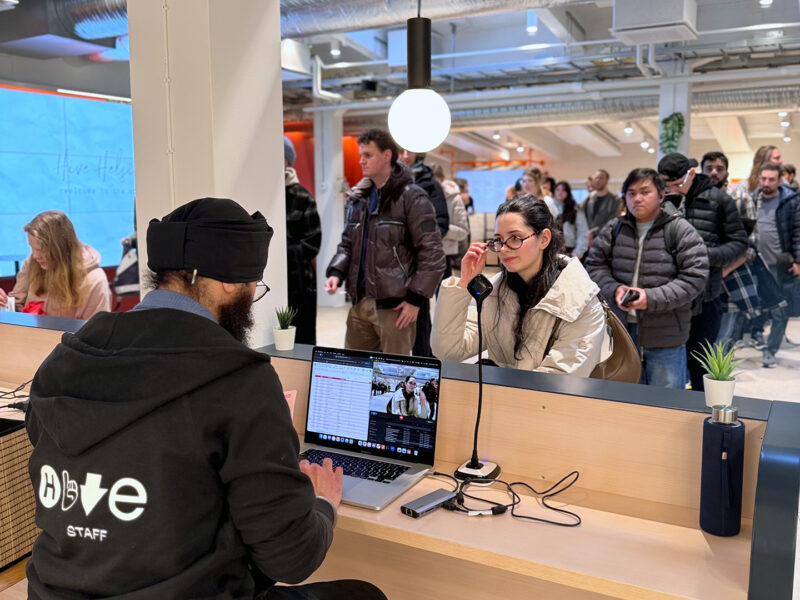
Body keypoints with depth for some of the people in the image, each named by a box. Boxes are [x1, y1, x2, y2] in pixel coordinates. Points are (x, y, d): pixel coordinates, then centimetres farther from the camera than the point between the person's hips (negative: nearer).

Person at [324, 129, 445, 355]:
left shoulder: (411, 198, -7)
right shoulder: (358, 198, 13)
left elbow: (431, 253, -10)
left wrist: (416, 299, -13)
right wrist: (336, 272, 0)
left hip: (395, 304, -6)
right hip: (360, 301, 7)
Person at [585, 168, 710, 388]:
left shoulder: (681, 230, -7)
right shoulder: (613, 229, 5)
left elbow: (695, 277, -11)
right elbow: (595, 265, 7)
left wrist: (653, 298, -21)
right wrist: (614, 289, -12)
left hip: (665, 338, -4)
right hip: (621, 332, 4)